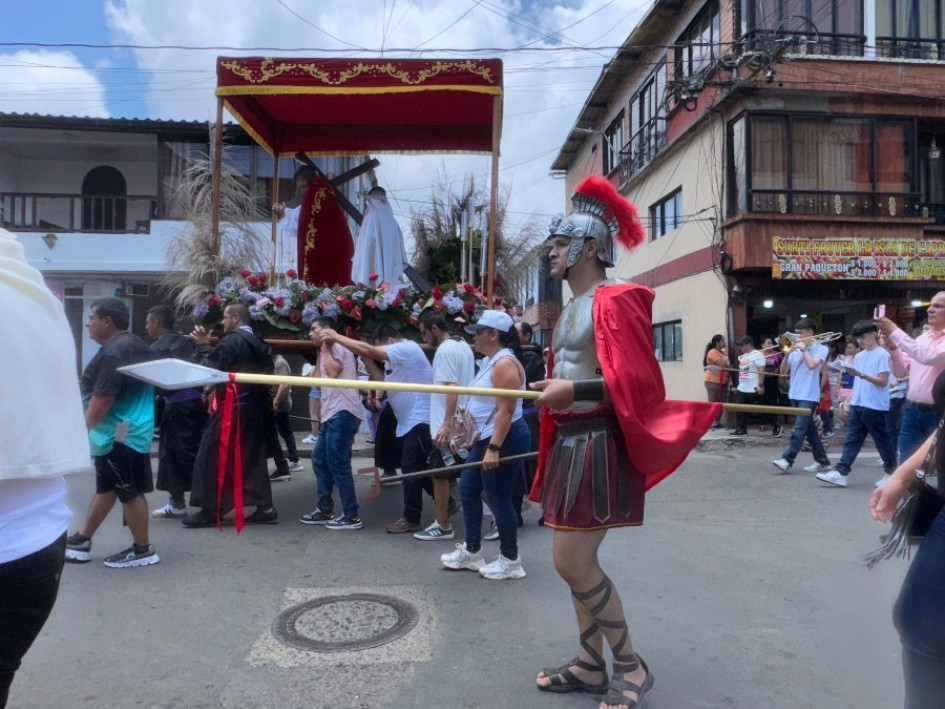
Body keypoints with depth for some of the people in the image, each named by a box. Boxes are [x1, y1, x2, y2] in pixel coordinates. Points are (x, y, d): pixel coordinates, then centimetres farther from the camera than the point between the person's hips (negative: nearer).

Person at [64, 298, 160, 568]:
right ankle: (81, 541, 32)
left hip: (119, 434, -11)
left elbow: (102, 399, -24)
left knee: (130, 492, -1)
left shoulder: (113, 352, -20)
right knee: (106, 487, 19)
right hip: (126, 430, 11)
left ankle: (142, 549, 9)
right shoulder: (134, 344, 13)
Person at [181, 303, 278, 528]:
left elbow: (211, 369, -13)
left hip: (232, 408, -8)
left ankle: (210, 510, 5)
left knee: (212, 457, 1)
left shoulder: (231, 341, -12)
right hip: (256, 409, 8)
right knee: (253, 458, 11)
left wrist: (203, 346, 0)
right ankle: (264, 507, 10)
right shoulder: (259, 343, 12)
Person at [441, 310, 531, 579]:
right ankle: (471, 552, 28)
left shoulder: (504, 363, -19)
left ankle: (510, 561, 14)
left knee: (498, 499, -2)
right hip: (486, 438, 11)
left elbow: (506, 411, -24)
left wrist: (494, 448, -27)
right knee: (468, 491, 15)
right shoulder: (489, 361, 14)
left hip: (504, 440, -11)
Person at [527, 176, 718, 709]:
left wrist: (573, 390, -22)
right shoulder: (572, 308, 15)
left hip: (598, 445, -9)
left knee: (572, 562, -6)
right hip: (569, 442, 10)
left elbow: (638, 384, -20)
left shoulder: (613, 302, -13)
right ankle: (591, 665, 29)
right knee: (578, 560, 14)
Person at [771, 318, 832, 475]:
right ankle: (822, 462, 20)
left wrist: (803, 348, -9)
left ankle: (787, 460, -17)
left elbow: (812, 364, -21)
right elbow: (783, 371, 9)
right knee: (809, 429, 12)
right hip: (795, 395, 7)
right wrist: (788, 352, -3)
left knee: (799, 429, -13)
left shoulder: (821, 348, -2)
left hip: (809, 396, -7)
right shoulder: (795, 349, 12)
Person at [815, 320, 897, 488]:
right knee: (851, 440, 1)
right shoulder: (859, 356, 13)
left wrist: (861, 374, -25)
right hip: (857, 405, 7)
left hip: (875, 407, -7)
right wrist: (850, 401, 13)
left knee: (882, 441, 7)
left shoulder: (882, 355, -8)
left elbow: (883, 381, -15)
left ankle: (893, 472, 26)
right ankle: (841, 472, -4)